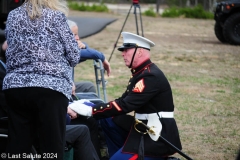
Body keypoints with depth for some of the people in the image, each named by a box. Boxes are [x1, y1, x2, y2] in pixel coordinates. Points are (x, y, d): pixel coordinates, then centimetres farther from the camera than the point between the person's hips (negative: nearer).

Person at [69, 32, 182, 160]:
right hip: (147, 130, 10)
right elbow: (123, 101, 12)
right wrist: (89, 105, 0)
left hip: (158, 136, -10)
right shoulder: (140, 73, 13)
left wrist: (90, 111, -21)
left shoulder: (151, 76, -18)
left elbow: (125, 105, -23)